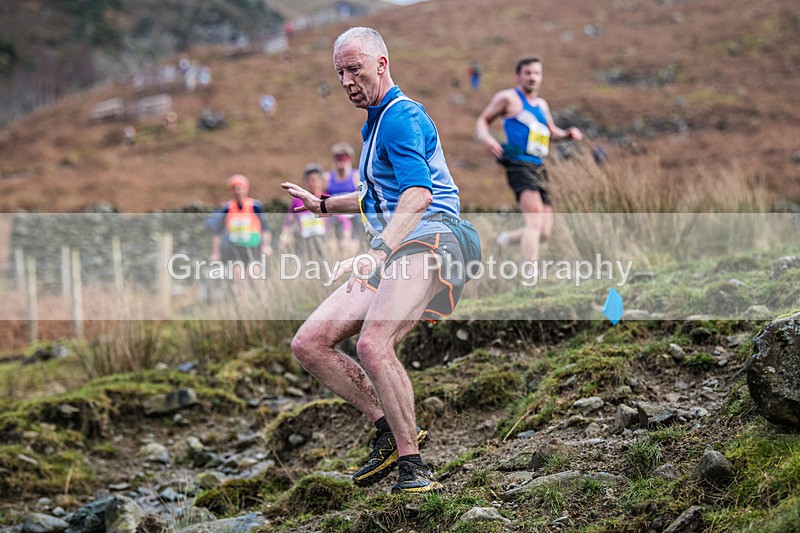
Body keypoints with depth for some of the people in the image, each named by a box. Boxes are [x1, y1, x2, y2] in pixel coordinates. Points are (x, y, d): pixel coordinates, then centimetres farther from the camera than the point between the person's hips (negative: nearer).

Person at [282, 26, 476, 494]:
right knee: (309, 343, 0)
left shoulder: (400, 117, -9)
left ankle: (411, 462, -25)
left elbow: (418, 194, -26)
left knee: (373, 343, -32)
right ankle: (390, 425, 2)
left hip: (425, 245, -10)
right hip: (391, 256, 10)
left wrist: (378, 252, -39)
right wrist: (323, 205, 39)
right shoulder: (377, 121, 23)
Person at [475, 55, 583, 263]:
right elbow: (482, 121, 5)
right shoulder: (508, 98, 3)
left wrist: (568, 134, 13)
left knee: (544, 232, 4)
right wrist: (486, 138, -17)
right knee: (535, 220, -25)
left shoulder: (542, 104, 22)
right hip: (520, 166, -7)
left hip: (539, 168, 7)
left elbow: (552, 132, 35)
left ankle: (507, 238, 32)